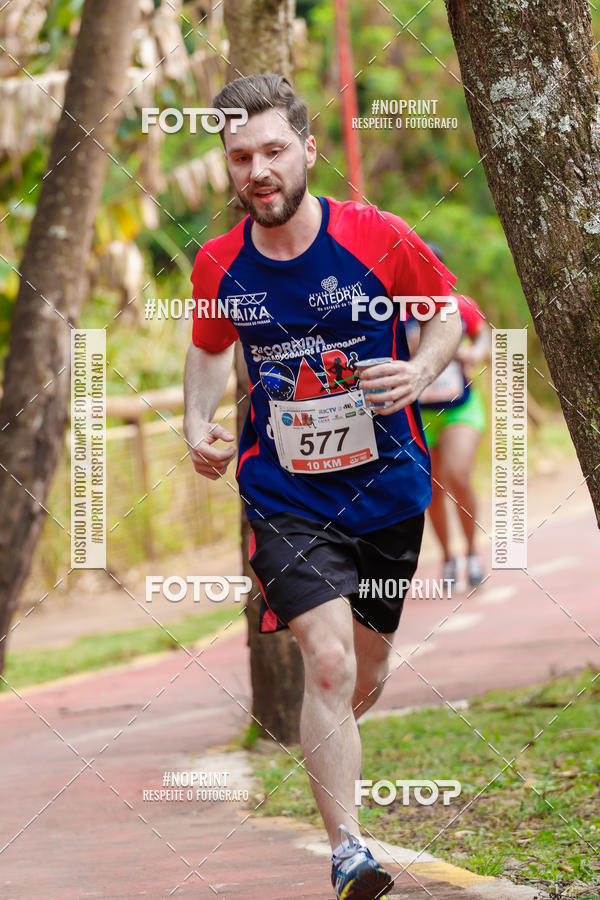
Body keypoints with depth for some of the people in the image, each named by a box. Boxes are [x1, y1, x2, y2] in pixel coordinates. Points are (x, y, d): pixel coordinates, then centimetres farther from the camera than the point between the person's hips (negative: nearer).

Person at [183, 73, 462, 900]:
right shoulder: (219, 265, -4)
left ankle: (321, 757, 49)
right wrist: (199, 420, -1)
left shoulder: (377, 237, -12)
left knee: (363, 681, 14)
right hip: (285, 498, -1)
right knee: (327, 660, -20)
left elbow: (448, 310, 3)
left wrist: (421, 370, -17)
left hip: (385, 487, 1)